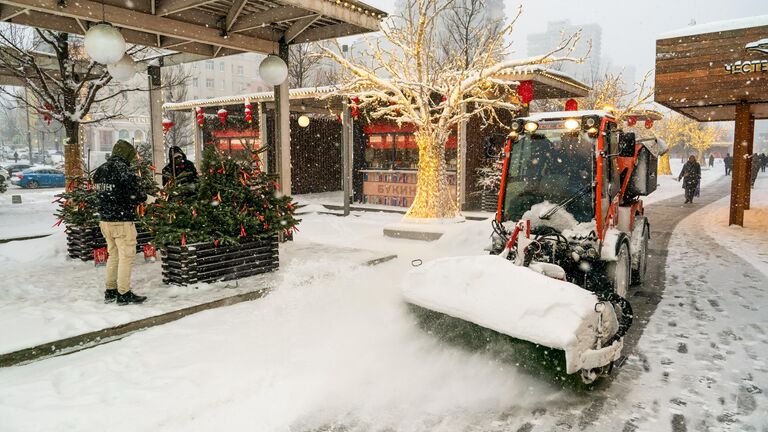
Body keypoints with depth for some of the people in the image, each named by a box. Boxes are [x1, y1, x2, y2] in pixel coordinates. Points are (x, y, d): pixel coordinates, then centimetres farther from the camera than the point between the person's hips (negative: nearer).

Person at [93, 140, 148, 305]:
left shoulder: (100, 170, 11)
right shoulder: (124, 169, -15)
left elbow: (101, 194, 16)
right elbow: (135, 196, -17)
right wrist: (146, 197, 2)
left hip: (105, 220, 8)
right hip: (122, 221, -8)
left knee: (113, 255, 18)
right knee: (126, 256, 0)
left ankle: (110, 291, 24)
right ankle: (124, 294, 4)